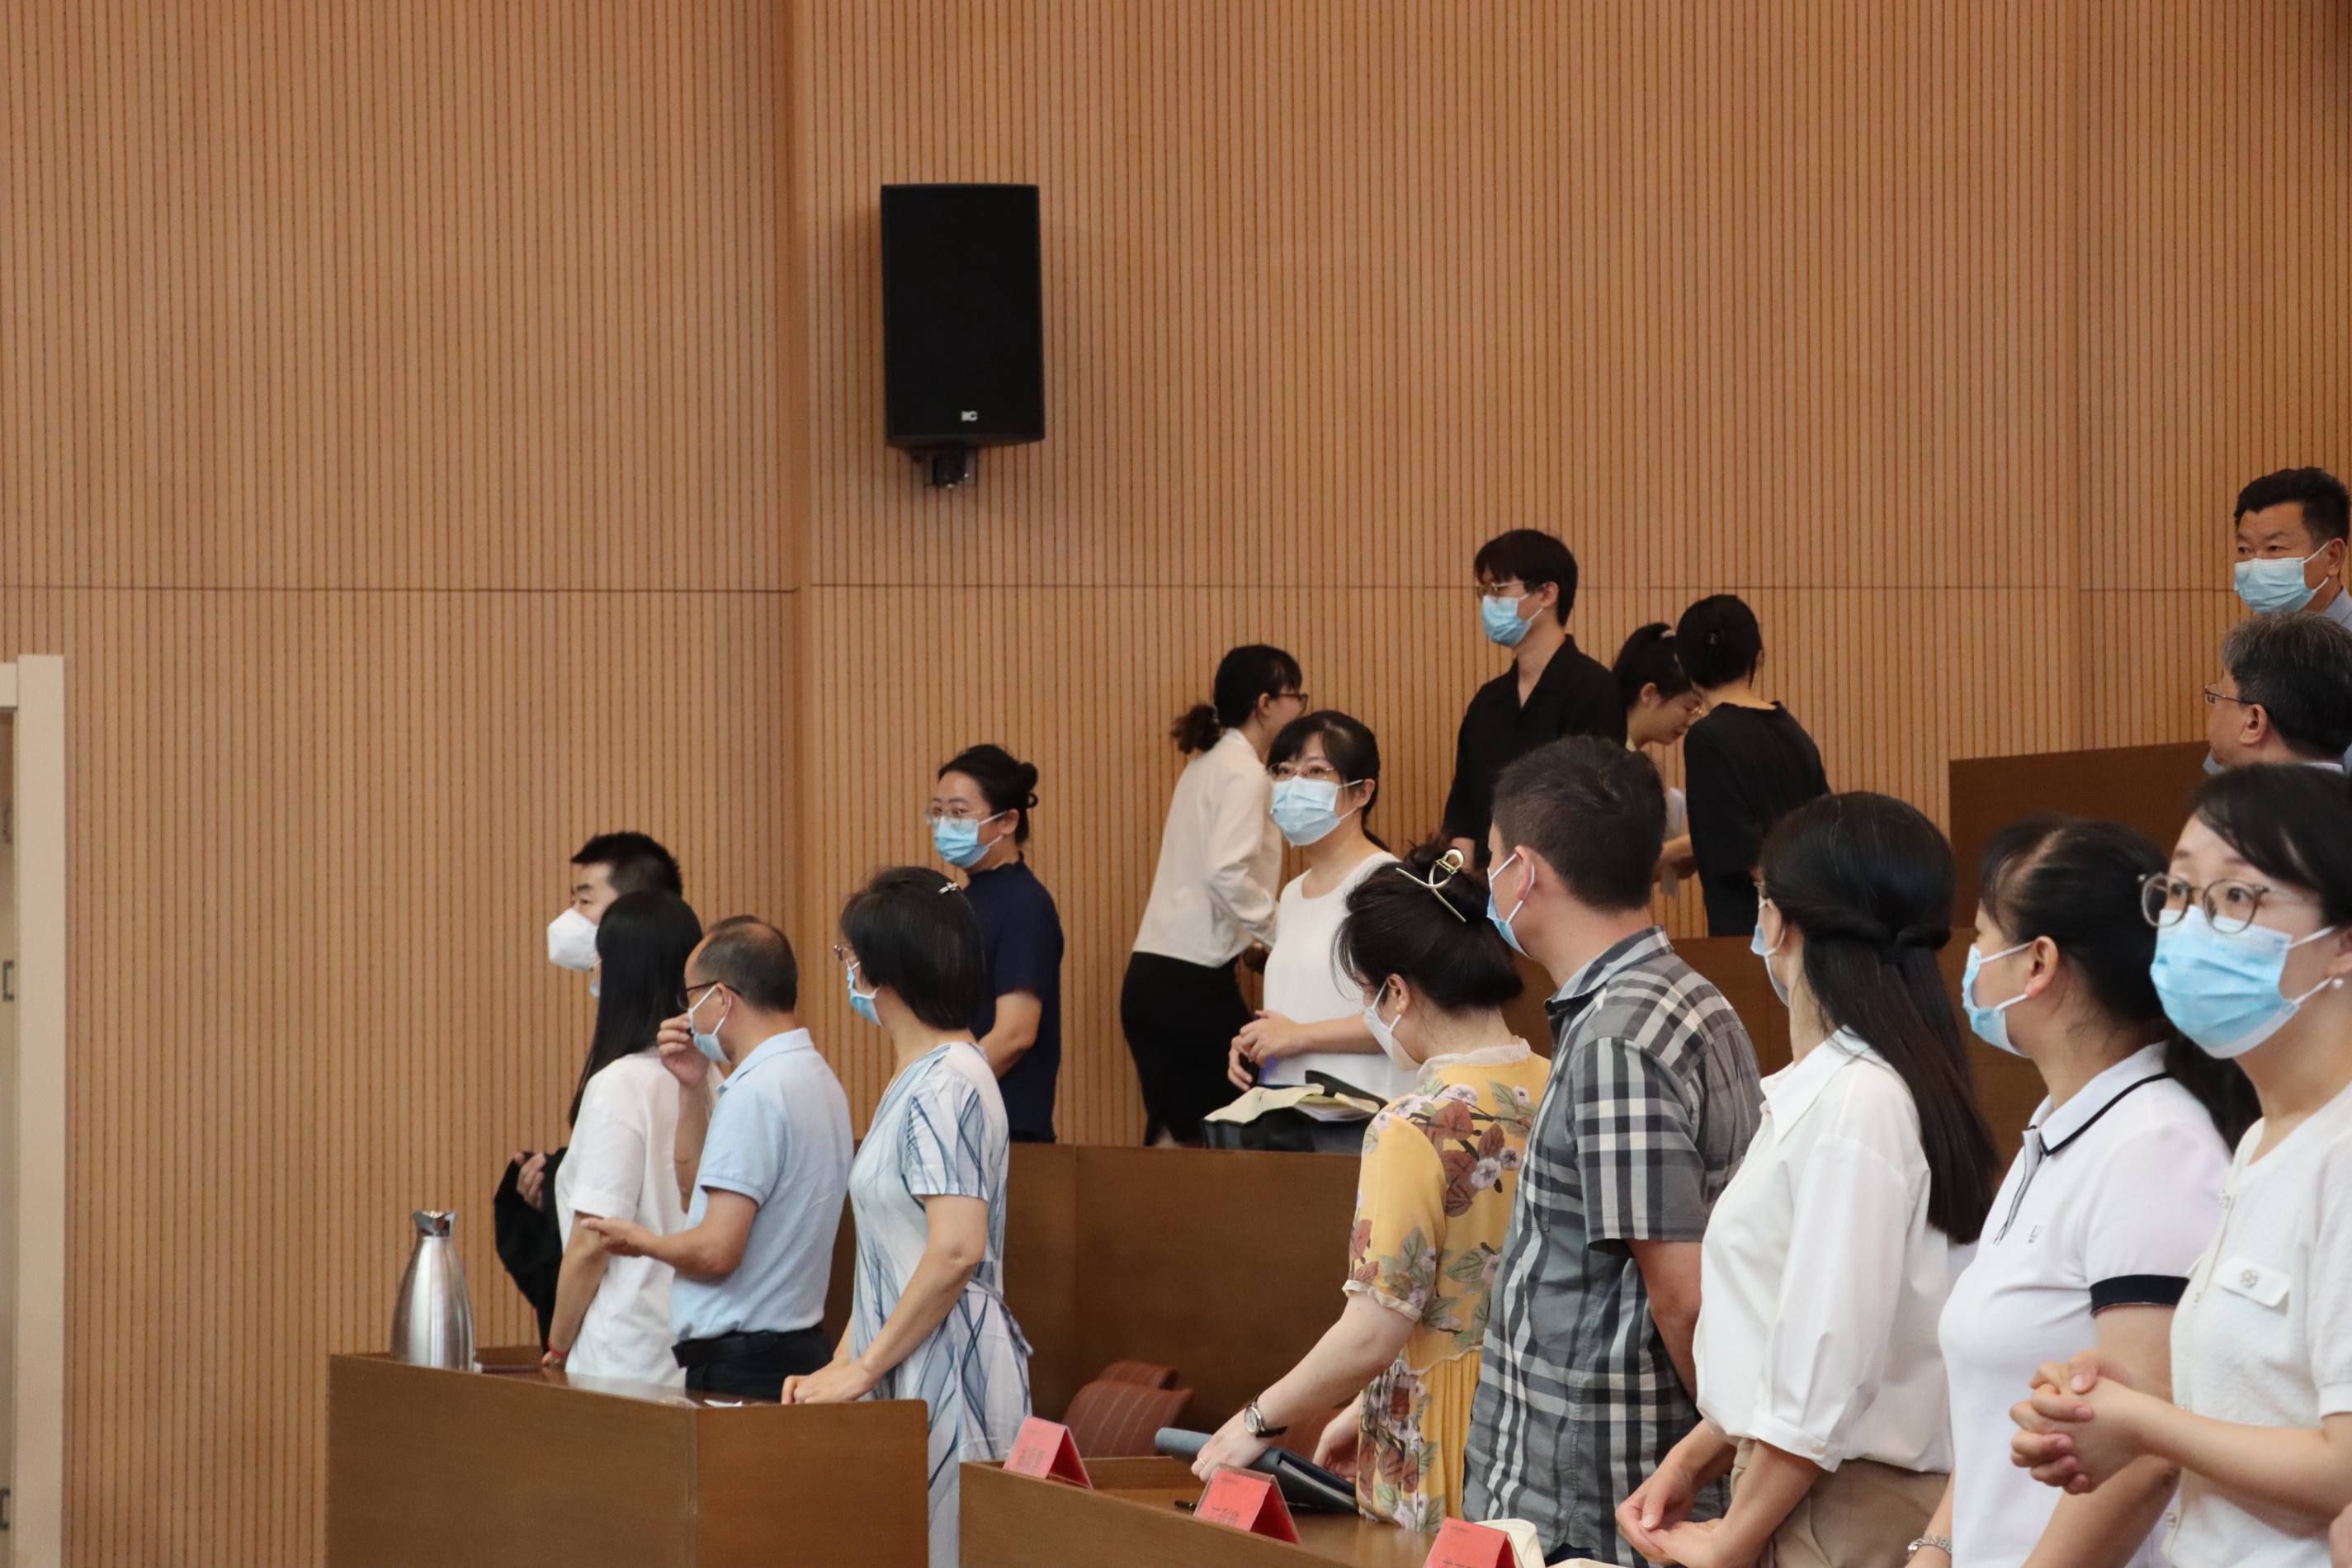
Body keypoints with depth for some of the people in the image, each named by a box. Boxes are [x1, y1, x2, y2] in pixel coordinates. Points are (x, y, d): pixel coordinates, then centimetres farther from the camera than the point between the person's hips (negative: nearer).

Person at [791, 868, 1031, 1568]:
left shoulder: (945, 1085, -14)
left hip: (945, 1373, -9)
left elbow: (957, 1250, -24)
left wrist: (865, 1367, -17)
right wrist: (844, 1363, 11)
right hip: (908, 1377, 9)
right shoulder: (917, 1080, 16)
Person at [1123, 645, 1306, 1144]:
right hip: (1195, 977, -8)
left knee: (1174, 1131, 10)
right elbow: (1228, 872, -22)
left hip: (1150, 973, 8)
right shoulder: (1244, 773, -9)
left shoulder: (1209, 765, 18)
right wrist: (1284, 937, -14)